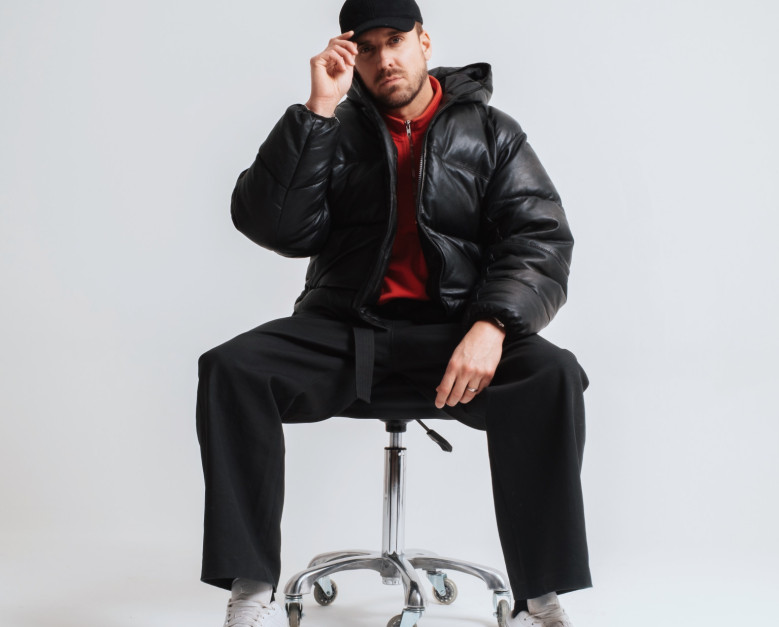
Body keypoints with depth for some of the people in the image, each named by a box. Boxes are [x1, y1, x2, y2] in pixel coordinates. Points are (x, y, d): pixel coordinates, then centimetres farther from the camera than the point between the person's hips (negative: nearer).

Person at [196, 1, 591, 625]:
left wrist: (491, 324, -19)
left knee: (552, 378, -30)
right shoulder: (336, 130, 11)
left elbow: (541, 239, -1)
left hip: (451, 328, -1)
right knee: (230, 369, -25)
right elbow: (272, 225, -3)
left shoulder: (491, 133, 10)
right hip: (344, 327, 1)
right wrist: (318, 108, -8)